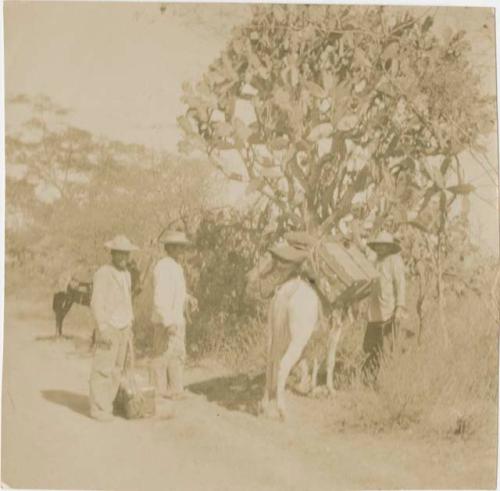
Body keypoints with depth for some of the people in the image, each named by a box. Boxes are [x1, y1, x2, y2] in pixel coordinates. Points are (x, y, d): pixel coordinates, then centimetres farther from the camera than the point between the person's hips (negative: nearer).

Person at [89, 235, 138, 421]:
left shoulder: (126, 274, 13)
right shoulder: (103, 273, -11)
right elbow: (96, 303, -16)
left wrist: (130, 329, 16)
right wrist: (103, 329, -21)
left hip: (123, 329, 8)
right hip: (108, 329, -7)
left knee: (117, 369, 7)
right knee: (103, 369, -6)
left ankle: (106, 405, 13)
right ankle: (98, 408, -2)